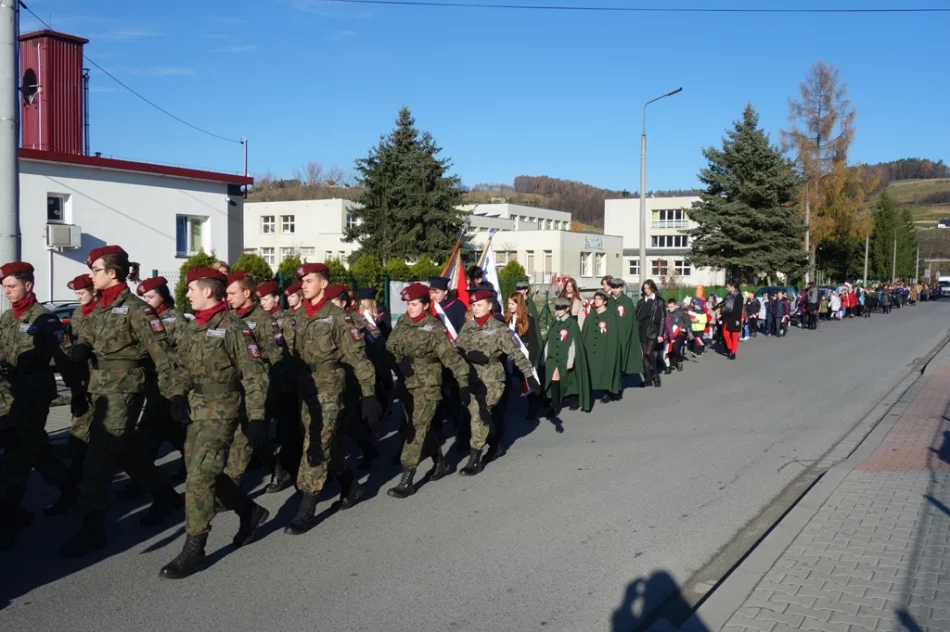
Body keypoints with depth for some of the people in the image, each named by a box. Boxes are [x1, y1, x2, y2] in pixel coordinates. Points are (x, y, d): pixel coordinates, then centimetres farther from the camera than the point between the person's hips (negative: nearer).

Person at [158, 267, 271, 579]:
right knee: (205, 472, 14)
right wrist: (179, 394, 3)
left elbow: (254, 374, -15)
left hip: (221, 412, -9)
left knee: (199, 477, -9)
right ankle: (251, 512, 34)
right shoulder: (190, 329, 12)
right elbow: (183, 366, 21)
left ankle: (194, 551, 0)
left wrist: (257, 418, -19)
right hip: (196, 411, 9)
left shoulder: (233, 327, -13)